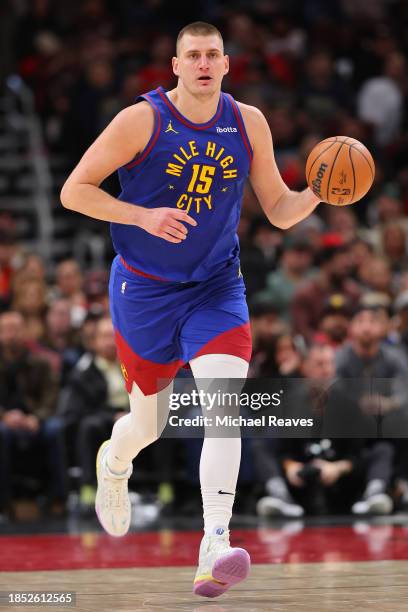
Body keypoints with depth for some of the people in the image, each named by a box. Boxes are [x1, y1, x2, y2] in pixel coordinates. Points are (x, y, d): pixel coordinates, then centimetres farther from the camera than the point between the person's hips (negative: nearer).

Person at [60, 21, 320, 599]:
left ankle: (215, 546, -24)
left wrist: (316, 194, -15)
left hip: (216, 287, 2)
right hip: (145, 289, -2)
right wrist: (144, 217, -23)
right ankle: (114, 462, 49)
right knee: (148, 424, 10)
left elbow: (280, 212, 6)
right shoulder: (143, 119, -12)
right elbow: (74, 191, -11)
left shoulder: (249, 123, -1)